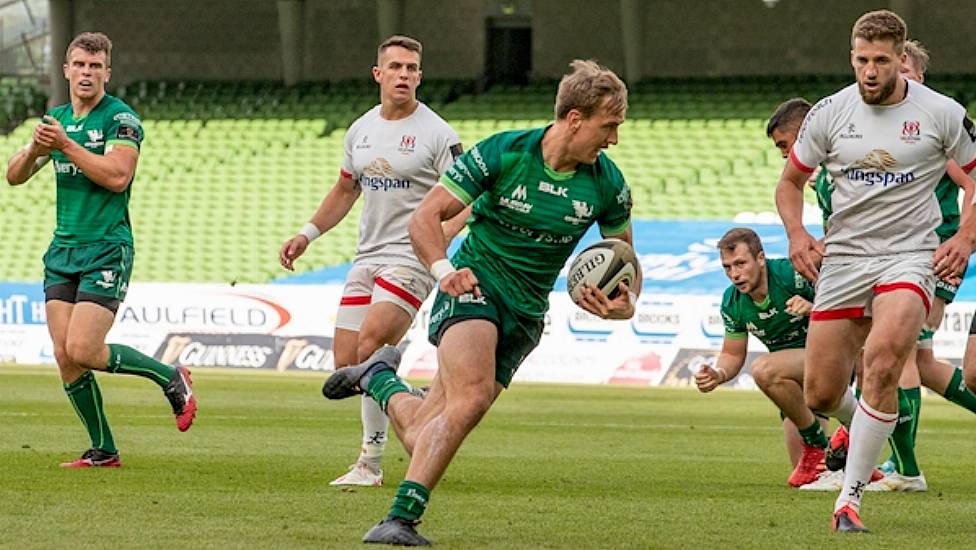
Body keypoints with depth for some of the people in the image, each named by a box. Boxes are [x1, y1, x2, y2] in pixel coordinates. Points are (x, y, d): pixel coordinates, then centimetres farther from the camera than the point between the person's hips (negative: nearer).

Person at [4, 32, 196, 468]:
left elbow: (117, 176, -21)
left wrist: (65, 144, -21)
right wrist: (35, 149, -9)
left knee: (82, 351, -16)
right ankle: (103, 451, 9)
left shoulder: (120, 118, -7)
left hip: (107, 249, -7)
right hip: (63, 250, 7)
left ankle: (171, 378, 5)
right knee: (64, 356, -1)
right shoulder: (56, 119, 14)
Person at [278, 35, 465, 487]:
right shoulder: (361, 130, 12)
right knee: (346, 363, 0)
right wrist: (307, 234, 17)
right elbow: (345, 190, 27)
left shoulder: (437, 135, -7)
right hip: (367, 258, 7)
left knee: (370, 347, -22)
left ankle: (370, 463, -15)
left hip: (412, 259, -7)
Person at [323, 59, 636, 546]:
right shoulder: (501, 153, -12)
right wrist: (444, 270, -27)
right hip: (474, 286, -4)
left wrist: (625, 303, -11)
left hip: (525, 314, 4)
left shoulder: (606, 184, -3)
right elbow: (425, 217, -8)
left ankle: (378, 377, 27)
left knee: (423, 437, -4)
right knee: (471, 397, -32)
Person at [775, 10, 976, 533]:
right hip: (842, 256, 3)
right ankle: (866, 425, 40)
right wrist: (796, 234, -4)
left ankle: (850, 496, -22)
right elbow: (790, 181, 14)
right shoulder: (829, 113, 1)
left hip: (909, 256, -3)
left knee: (883, 359, -31)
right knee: (819, 396, 0)